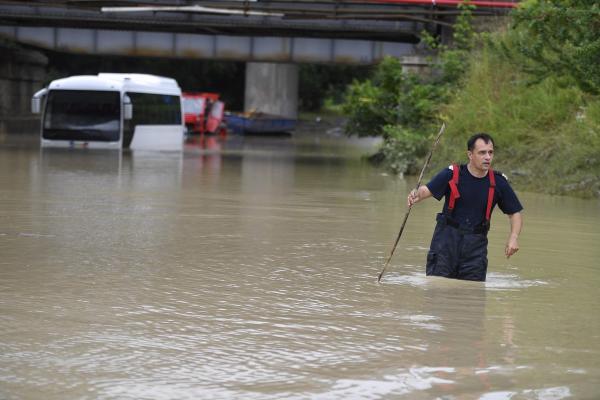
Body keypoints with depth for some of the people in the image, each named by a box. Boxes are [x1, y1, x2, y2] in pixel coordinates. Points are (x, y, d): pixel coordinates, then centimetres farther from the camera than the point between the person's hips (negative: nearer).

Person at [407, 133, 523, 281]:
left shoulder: (498, 182, 0)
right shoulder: (452, 174, -7)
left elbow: (515, 213, 7)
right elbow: (427, 190, -16)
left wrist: (513, 237, -10)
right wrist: (417, 195, -40)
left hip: (476, 245, 2)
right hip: (447, 238, -2)